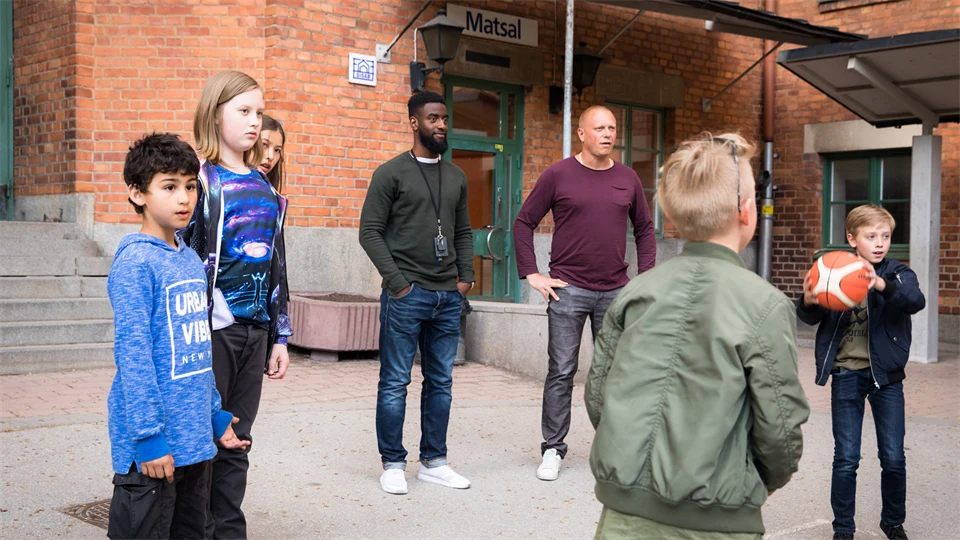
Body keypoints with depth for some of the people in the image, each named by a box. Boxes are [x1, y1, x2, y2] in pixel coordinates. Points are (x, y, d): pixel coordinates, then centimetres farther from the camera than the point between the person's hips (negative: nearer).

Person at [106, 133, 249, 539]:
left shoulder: (191, 260, 11)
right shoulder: (135, 262, -14)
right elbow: (132, 353, -17)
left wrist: (216, 414, 17)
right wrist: (149, 435, -19)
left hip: (194, 440, 8)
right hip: (153, 445, -8)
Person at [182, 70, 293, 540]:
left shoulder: (264, 187, 15)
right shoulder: (201, 180, -5)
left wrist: (280, 334, 16)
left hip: (255, 329, 6)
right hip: (214, 328, -6)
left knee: (236, 442, 12)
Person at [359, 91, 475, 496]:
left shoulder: (456, 177, 14)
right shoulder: (391, 173, -2)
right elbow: (370, 231, -6)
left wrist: (466, 276, 7)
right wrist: (397, 281, -12)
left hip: (448, 296, 6)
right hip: (406, 295, -5)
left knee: (440, 382, 10)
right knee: (395, 383, 1)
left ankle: (433, 462, 20)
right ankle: (393, 465, 10)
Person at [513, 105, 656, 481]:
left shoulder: (628, 179, 7)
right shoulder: (558, 175, -2)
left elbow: (644, 229, 16)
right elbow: (524, 223, 1)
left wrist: (645, 278, 7)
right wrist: (531, 274, -4)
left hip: (615, 292, 3)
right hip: (568, 290, -3)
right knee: (561, 372, 1)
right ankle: (553, 449, 12)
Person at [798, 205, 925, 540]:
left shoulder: (897, 273, -4)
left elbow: (916, 300, -24)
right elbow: (811, 317, -7)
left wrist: (882, 285, -44)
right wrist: (808, 301, -32)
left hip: (886, 374, 0)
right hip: (847, 374, 0)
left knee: (893, 458, 6)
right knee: (846, 459, 4)